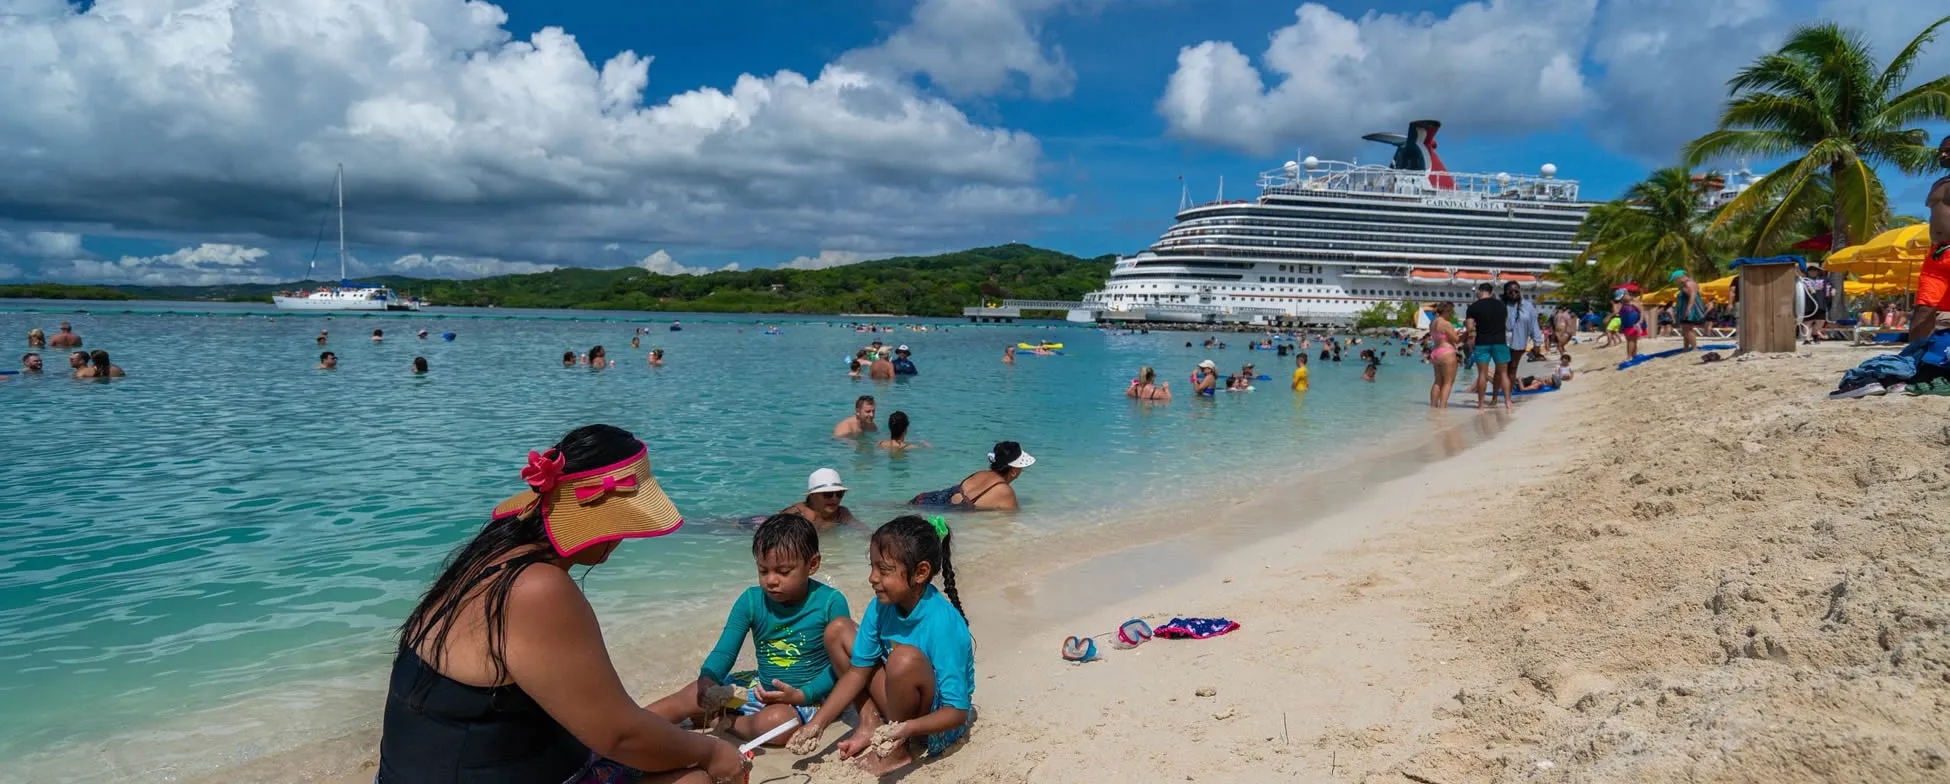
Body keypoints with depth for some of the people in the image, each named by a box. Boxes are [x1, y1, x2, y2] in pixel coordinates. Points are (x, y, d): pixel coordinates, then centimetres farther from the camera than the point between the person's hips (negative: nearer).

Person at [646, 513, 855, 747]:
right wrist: (706, 681, -30)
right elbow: (724, 652, -8)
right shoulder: (751, 600, -5)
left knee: (778, 720, -35)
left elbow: (838, 667, -13)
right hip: (762, 687, 5)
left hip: (808, 695, -5)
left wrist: (801, 695, -26)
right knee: (692, 696, -9)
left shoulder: (830, 602, -15)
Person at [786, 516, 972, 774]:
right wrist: (817, 723, -8)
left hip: (935, 718, -6)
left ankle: (897, 749, -12)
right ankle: (870, 723, -2)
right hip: (896, 697, 6)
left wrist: (907, 729, -43)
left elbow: (957, 713, -27)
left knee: (905, 657, -36)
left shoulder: (943, 624, -30)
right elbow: (859, 671, -2)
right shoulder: (881, 606, -11)